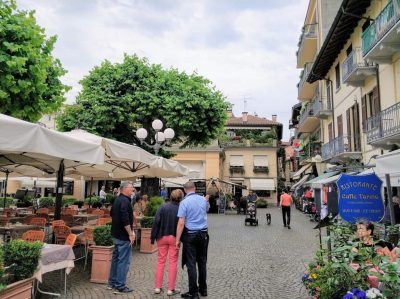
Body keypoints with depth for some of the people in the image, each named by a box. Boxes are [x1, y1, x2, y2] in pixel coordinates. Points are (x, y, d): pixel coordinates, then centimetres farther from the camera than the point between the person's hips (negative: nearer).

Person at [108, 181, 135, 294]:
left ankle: (112, 282, 29)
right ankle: (120, 286, 4)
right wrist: (130, 234, -20)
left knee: (116, 257, 18)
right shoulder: (125, 201, -20)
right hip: (124, 236, -10)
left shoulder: (117, 199, 11)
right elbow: (125, 220, -27)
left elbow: (112, 213, 24)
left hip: (116, 234, 10)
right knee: (124, 260, -2)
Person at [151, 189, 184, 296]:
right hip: (174, 238, -1)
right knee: (173, 262, 7)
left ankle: (158, 287, 18)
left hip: (162, 237, 2)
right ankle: (171, 289, 11)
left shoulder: (163, 206, -7)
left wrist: (153, 237, -2)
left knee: (160, 261, 12)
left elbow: (156, 222, -8)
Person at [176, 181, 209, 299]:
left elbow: (181, 223, -16)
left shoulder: (184, 202, -12)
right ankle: (203, 289, 27)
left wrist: (178, 239, -11)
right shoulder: (203, 199, 3)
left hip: (190, 235, -5)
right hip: (203, 234, 5)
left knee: (191, 264, 3)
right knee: (202, 262, 16)